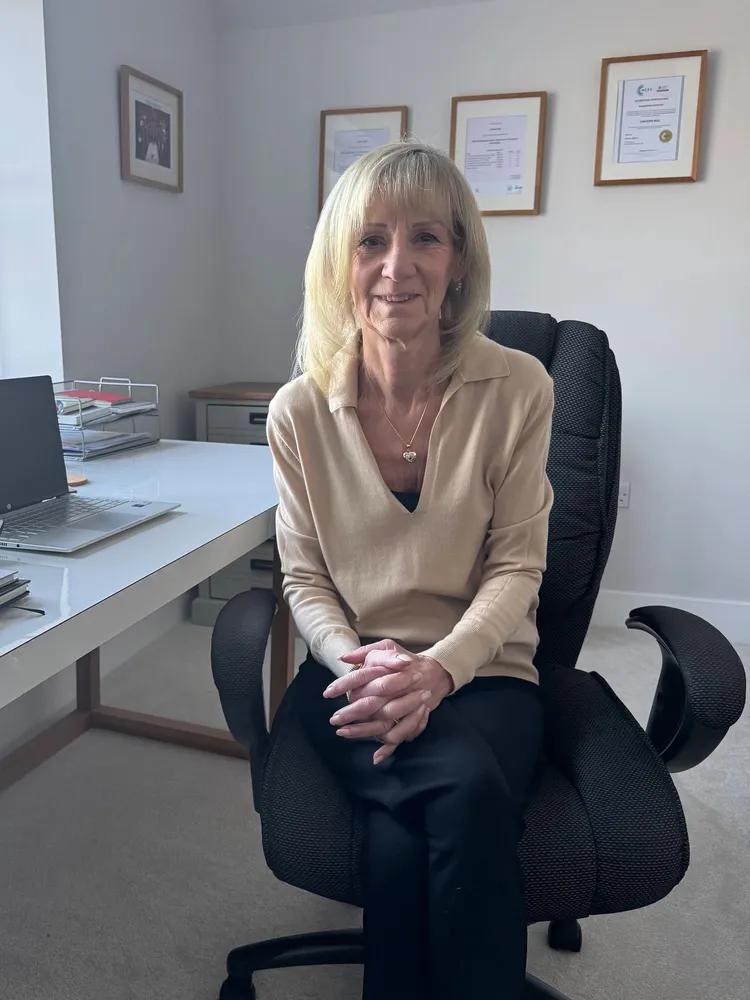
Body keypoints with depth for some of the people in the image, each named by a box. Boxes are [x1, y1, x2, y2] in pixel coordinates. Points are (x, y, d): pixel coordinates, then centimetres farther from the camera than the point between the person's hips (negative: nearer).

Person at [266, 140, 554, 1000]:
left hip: (481, 670, 0)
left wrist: (438, 669, -20)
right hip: (353, 674, 1)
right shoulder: (300, 411, -2)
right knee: (470, 792, -30)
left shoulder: (517, 389, -6)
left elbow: (516, 568, -4)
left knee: (400, 842, -29)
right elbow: (304, 578, 3)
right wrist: (358, 660, -17)